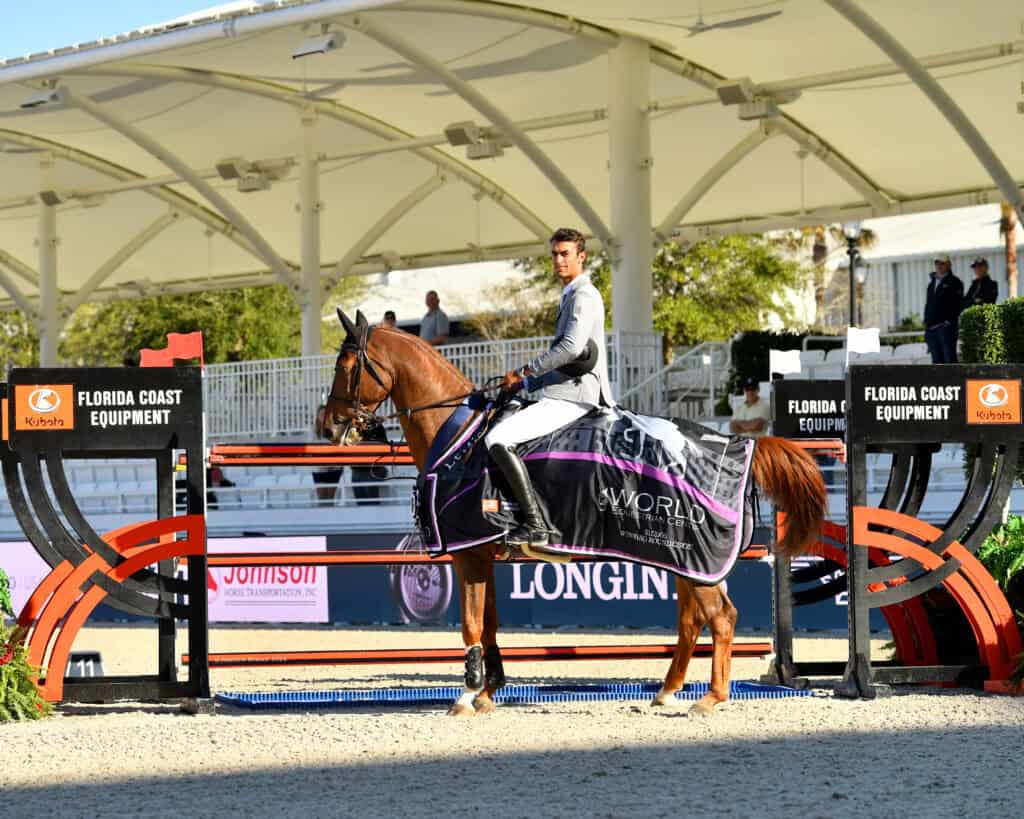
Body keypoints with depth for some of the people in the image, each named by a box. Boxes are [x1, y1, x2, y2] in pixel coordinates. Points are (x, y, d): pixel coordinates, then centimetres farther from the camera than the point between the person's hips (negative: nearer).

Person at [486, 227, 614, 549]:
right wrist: (527, 383, 18)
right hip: (560, 393, 11)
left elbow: (572, 348, -25)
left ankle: (534, 524, -28)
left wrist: (524, 372, -17)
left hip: (569, 398, -11)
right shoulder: (570, 296, 23)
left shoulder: (583, 296, -10)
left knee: (497, 440, -24)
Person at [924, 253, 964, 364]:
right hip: (932, 328, 7)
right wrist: (926, 323, 14)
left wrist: (950, 321, -17)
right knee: (937, 359, 6)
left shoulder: (954, 282, 1)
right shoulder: (932, 283, 22)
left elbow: (958, 304, -8)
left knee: (949, 358, -12)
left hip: (946, 327, -7)